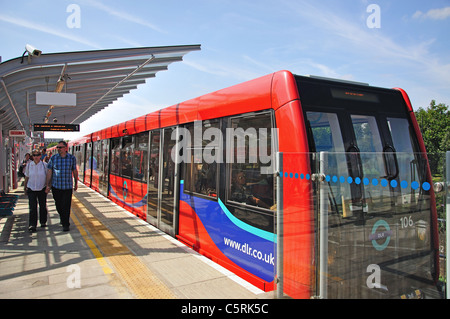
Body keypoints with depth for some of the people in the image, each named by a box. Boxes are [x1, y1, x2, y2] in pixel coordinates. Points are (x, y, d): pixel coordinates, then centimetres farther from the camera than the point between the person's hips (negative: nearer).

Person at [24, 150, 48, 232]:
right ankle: (32, 225, -4)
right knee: (32, 207, -7)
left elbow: (48, 177, 7)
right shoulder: (29, 165, 2)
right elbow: (26, 177, 11)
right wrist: (25, 188, 14)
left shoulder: (44, 165, -1)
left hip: (42, 189, 0)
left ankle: (43, 222, 27)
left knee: (43, 206, 9)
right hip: (31, 189, 0)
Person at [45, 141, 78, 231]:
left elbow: (75, 171, 10)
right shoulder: (53, 158, 0)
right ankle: (62, 217, 40)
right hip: (56, 186, 2)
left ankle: (66, 225, 6)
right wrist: (48, 185, 0)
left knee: (66, 206, -4)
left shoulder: (72, 158, -1)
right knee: (58, 205, 13)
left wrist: (76, 183, 16)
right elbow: (49, 172, 3)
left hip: (68, 186, -2)